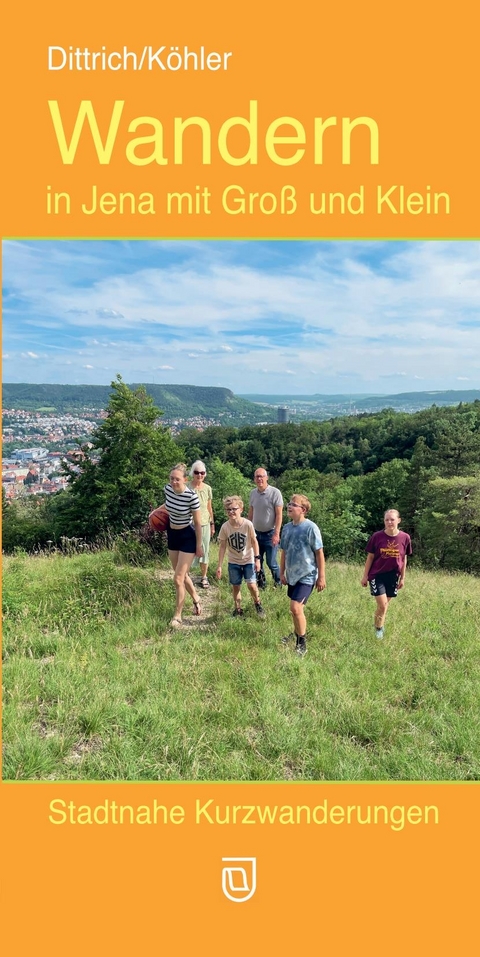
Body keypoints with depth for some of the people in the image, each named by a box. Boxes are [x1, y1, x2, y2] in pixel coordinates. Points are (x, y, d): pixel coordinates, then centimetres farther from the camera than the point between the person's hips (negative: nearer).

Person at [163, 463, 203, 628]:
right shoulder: (167, 489, -9)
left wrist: (199, 546, -10)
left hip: (188, 536, -6)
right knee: (182, 575, 18)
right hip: (172, 534, 6)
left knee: (178, 578, -5)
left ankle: (177, 616, 11)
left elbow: (197, 523, -15)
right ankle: (196, 599, 42)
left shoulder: (192, 496, -25)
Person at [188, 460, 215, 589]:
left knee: (204, 552, 11)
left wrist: (212, 524, 13)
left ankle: (204, 577, 24)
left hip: (205, 524, 4)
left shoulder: (207, 488, 2)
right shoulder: (187, 488, -11)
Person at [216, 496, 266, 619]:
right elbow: (222, 546, -7)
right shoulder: (225, 527, -15)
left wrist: (257, 559, -6)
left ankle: (257, 603, 22)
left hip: (248, 560, -2)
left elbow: (254, 541, -7)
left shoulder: (248, 524, -19)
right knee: (235, 587, 10)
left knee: (251, 585, -7)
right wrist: (219, 566, -6)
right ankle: (238, 609, 29)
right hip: (233, 562, 2)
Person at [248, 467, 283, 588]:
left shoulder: (275, 492, -13)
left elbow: (279, 514, -13)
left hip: (270, 533, -5)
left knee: (271, 562, 0)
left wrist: (276, 533, -17)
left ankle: (278, 583, 23)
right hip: (256, 533, 5)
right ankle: (261, 583, 28)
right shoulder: (253, 493, 4)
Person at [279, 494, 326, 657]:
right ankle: (297, 633, 42)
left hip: (307, 576, -6)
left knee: (296, 608, -14)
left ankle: (302, 644, 2)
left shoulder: (311, 528, -15)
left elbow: (319, 553, -11)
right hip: (292, 575, 6)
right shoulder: (287, 528, 2)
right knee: (296, 608, 19)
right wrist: (282, 573, 15)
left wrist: (321, 577, -10)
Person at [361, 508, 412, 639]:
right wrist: (365, 576, -1)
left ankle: (380, 626, 32)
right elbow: (370, 557, -2)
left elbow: (404, 559, 5)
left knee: (385, 605, 12)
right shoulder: (377, 536, -10)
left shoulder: (405, 538, -5)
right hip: (377, 575, -2)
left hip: (393, 576, 2)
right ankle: (378, 629, 15)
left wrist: (402, 578, 9)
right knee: (382, 605, -7)